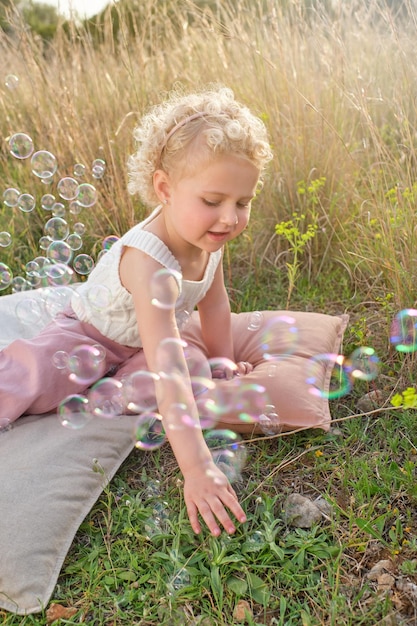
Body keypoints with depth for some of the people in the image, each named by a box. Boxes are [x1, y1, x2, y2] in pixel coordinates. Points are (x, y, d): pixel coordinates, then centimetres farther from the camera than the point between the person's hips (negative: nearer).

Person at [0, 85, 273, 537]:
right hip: (87, 337, -7)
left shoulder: (209, 235, -18)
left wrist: (222, 361, 5)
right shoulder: (150, 263, -42)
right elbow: (167, 371, -50)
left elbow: (213, 300, 2)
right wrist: (196, 468, -52)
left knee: (198, 366, -23)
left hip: (141, 345, 7)